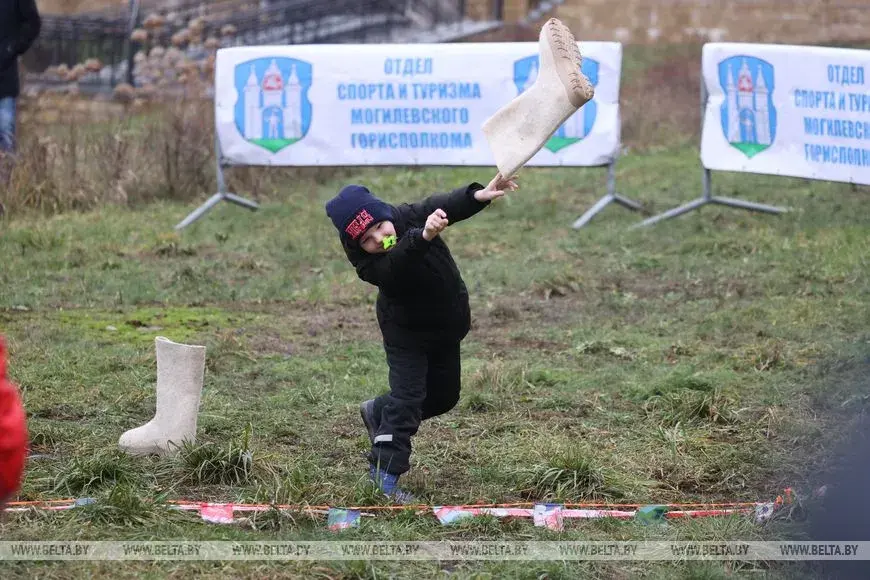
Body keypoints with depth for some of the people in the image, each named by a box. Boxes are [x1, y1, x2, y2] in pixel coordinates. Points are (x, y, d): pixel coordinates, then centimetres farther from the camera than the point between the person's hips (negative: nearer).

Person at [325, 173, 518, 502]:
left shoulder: (410, 217, -21)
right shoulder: (368, 264, -34)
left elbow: (447, 206, -28)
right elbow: (395, 265, -53)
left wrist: (479, 195, -49)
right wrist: (423, 238, -72)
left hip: (447, 325, 6)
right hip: (405, 330, -6)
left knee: (443, 396, 16)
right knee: (408, 398, -15)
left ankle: (378, 413, 37)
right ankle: (385, 475, -10)